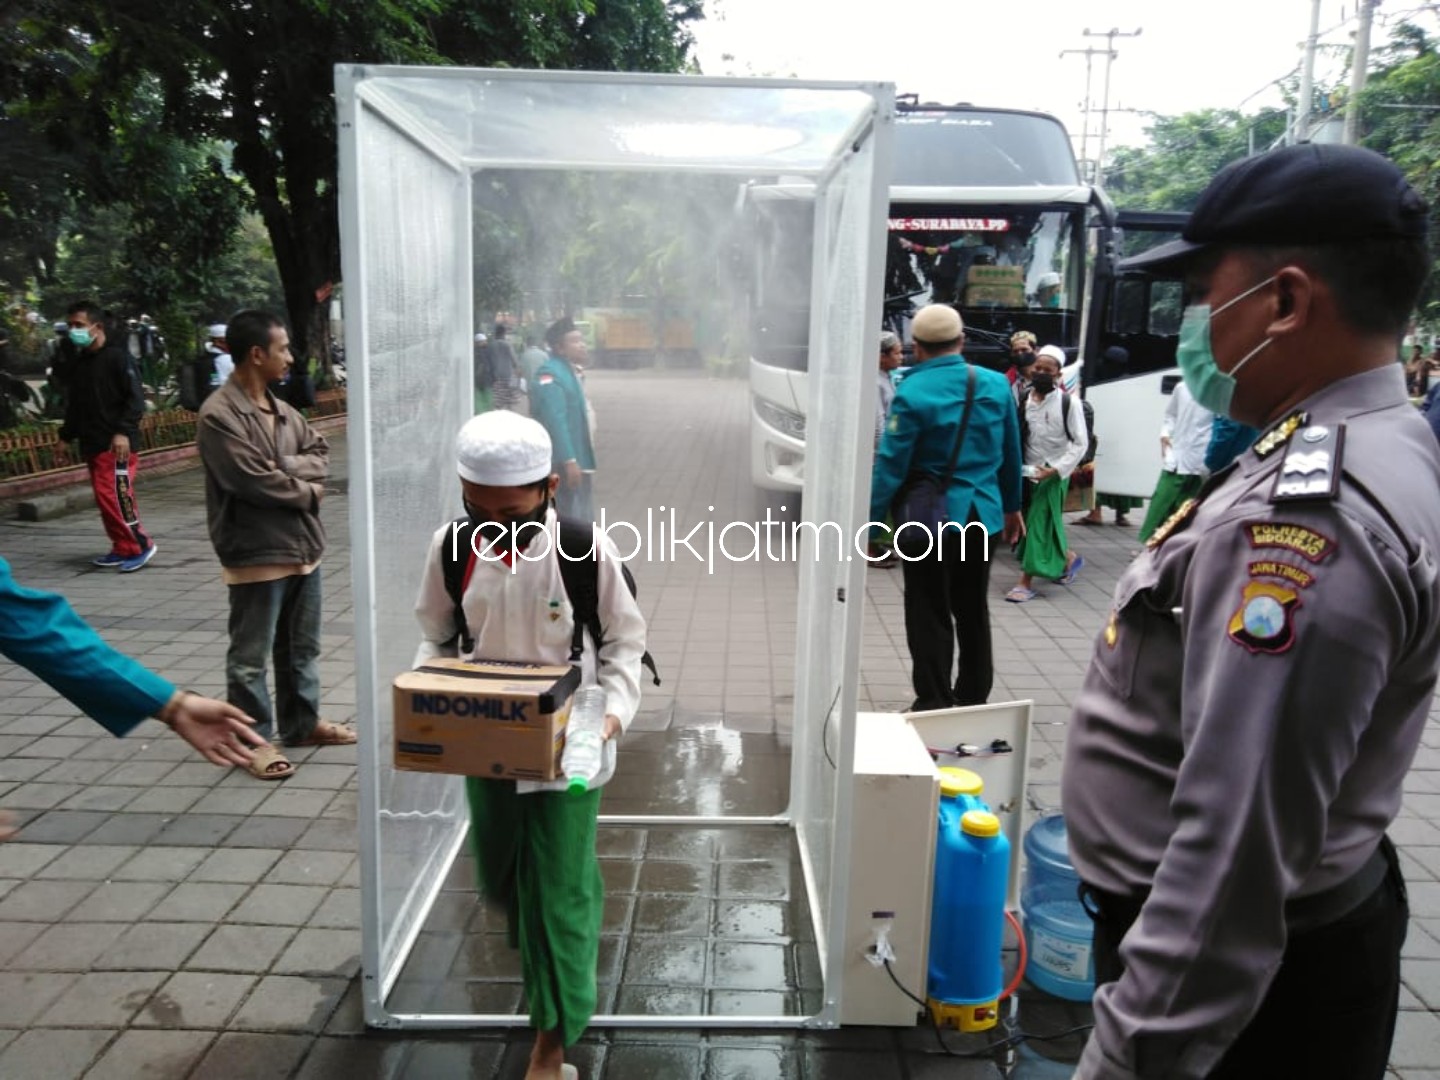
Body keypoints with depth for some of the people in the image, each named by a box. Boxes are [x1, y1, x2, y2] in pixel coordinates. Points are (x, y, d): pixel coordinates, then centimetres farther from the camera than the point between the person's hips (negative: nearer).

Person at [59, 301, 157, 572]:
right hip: (92, 445, 8)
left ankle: (140, 545, -2)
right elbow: (74, 404, 23)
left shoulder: (117, 357, -7)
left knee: (114, 495, -13)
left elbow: (136, 398, -13)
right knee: (104, 498, 9)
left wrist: (123, 432, -22)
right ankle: (122, 548, 17)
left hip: (117, 443, -8)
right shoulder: (78, 362, 16)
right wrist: (67, 435, 15)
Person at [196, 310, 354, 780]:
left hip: (302, 546, 9)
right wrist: (308, 491, -6)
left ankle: (302, 723, 33)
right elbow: (254, 481, -21)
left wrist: (288, 466, -10)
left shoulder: (279, 408, 11)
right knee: (251, 657, 4)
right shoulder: (219, 415, -16)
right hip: (256, 554, -8)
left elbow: (319, 450, 11)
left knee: (302, 646, 19)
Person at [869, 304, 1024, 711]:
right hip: (982, 514, 5)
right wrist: (1012, 506, 22)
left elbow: (890, 466, -16)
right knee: (973, 611, 18)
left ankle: (934, 707, 13)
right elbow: (1011, 454, 10)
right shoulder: (997, 384, 1)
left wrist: (869, 522, -10)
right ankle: (973, 701, 30)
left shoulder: (912, 393, -14)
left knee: (930, 616, 6)